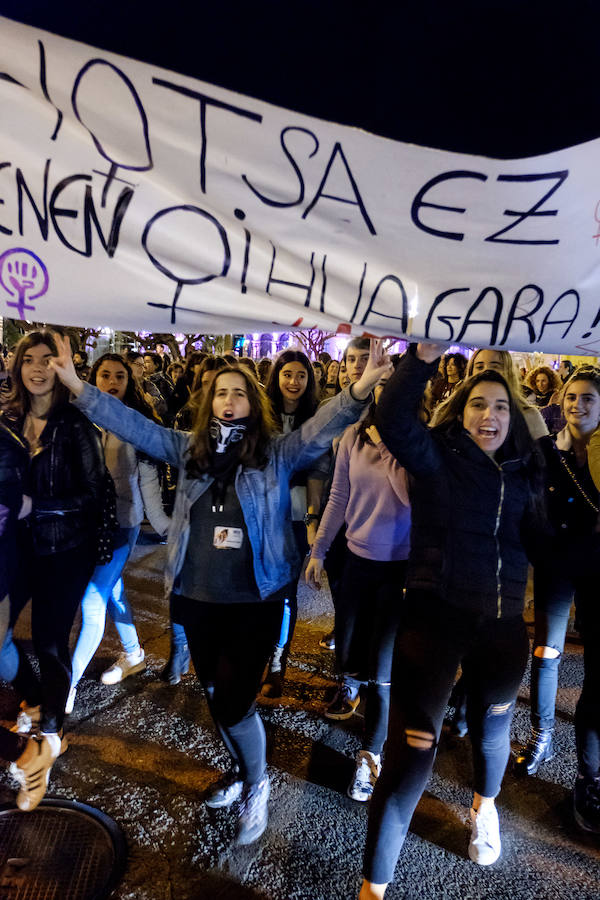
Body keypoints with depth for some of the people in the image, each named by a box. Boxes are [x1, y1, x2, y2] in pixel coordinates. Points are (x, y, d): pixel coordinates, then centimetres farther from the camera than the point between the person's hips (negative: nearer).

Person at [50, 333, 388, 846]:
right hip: (198, 597, 4)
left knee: (234, 701, 0)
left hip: (256, 600, -4)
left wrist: (360, 390, -34)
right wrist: (77, 386, -2)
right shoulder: (190, 449, 4)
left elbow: (320, 429, -18)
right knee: (215, 695, 18)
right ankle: (242, 770, 46)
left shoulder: (277, 453, -5)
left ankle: (257, 785, 30)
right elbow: (134, 425, 3)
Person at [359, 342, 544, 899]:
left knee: (492, 731, 25)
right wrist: (423, 356, -37)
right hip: (434, 616, -5)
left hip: (502, 622, 5)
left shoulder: (522, 474, 7)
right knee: (411, 753, -6)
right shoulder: (436, 457, -7)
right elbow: (393, 421, -27)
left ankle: (484, 808, 59)